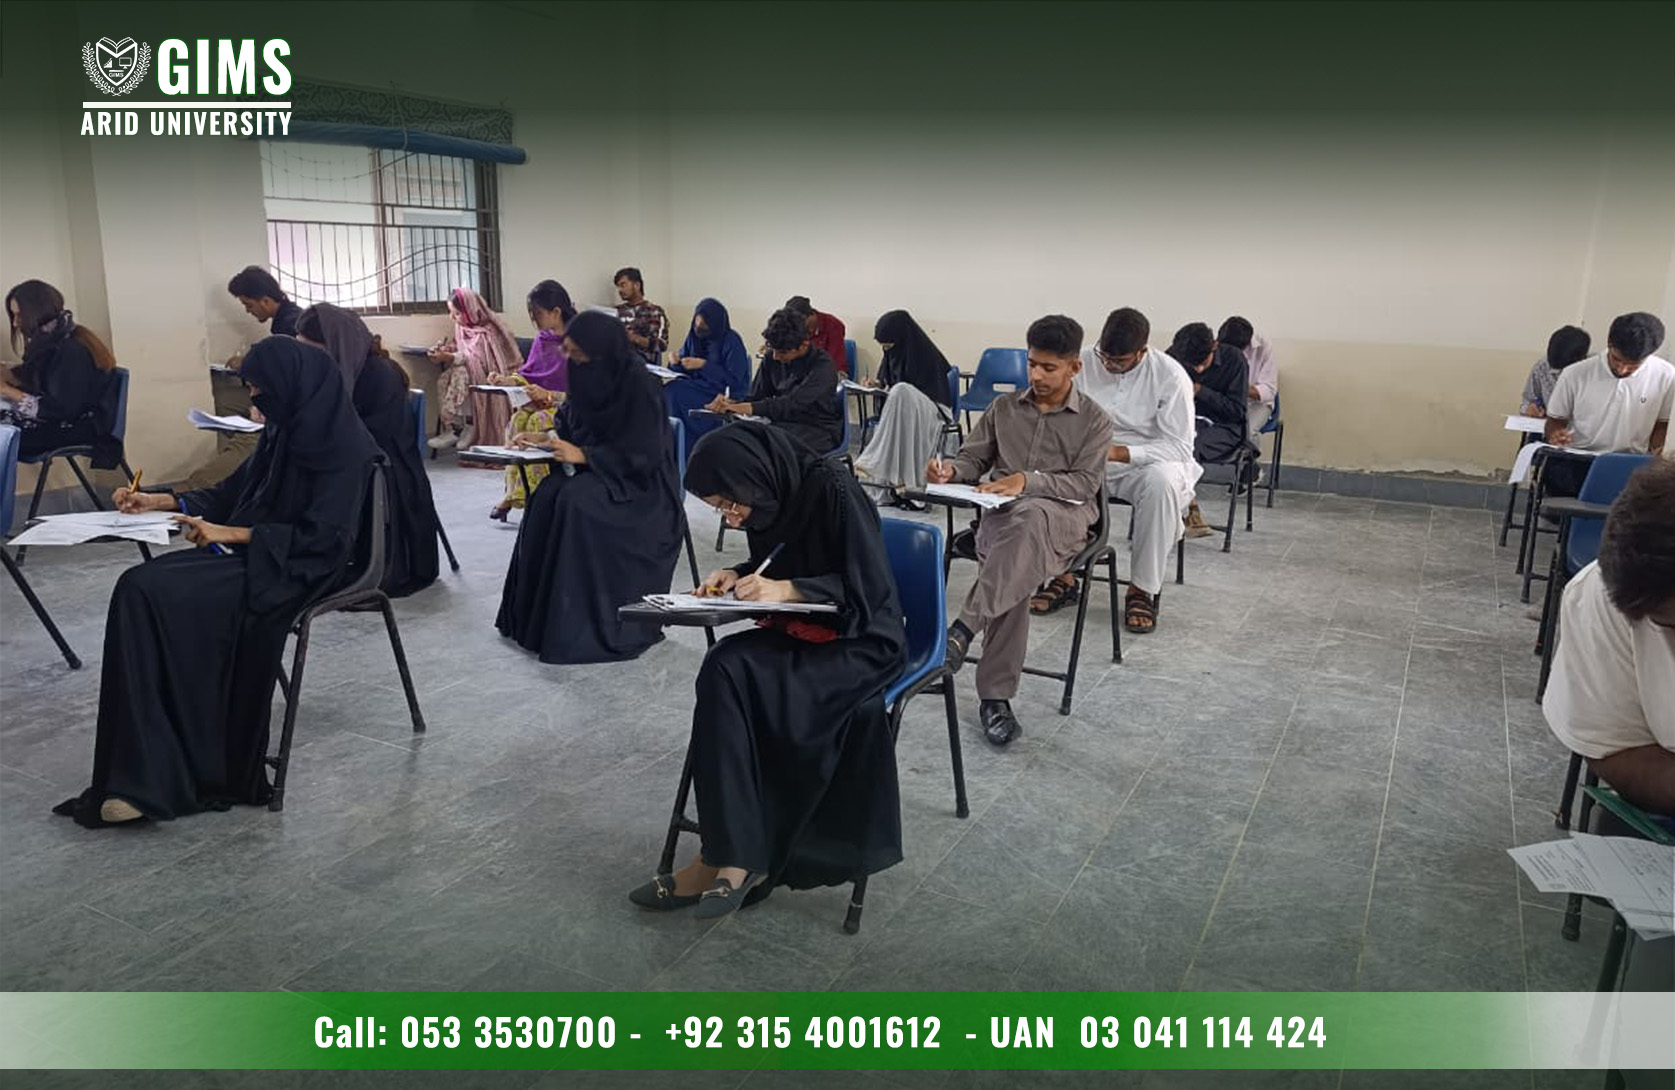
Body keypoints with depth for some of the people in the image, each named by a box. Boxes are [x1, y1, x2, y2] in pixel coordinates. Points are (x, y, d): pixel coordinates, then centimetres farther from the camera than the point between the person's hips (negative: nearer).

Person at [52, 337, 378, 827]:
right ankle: (145, 773, -17)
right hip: (256, 553, 8)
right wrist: (161, 501, 13)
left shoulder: (342, 445, -14)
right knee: (139, 589, -14)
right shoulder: (286, 430, 12)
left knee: (160, 595, -24)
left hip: (299, 568, -8)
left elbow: (321, 536, -19)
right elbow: (234, 491, 22)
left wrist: (233, 534, -16)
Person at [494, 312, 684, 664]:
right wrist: (545, 437, -2)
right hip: (597, 475, 7)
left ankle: (580, 626, -22)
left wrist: (583, 455, -22)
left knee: (574, 503, -30)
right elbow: (573, 426, 17)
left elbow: (642, 454, -21)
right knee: (546, 497, -20)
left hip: (640, 485, -7)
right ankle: (535, 614, -13)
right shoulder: (588, 375, 4)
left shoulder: (637, 384, -18)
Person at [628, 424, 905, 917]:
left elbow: (869, 587, -18)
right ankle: (733, 856, -22)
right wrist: (736, 576, -1)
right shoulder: (772, 499, 3)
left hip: (862, 641, -7)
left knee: (739, 680, -29)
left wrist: (786, 590, -26)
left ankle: (734, 858, -17)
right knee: (724, 668, -24)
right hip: (799, 635, 7)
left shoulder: (834, 492, -18)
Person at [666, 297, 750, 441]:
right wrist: (675, 363, -10)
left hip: (724, 395, -6)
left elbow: (734, 380, -14)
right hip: (699, 387, 6)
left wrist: (704, 365, -20)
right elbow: (682, 370, 14)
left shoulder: (732, 341, -10)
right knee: (666, 390, -22)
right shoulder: (693, 337, 9)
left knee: (674, 390, -26)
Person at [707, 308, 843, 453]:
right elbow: (756, 396, 6)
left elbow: (794, 403, -26)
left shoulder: (823, 366, -15)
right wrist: (730, 403, -18)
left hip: (818, 430, -5)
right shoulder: (772, 358, 5)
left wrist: (751, 408, -37)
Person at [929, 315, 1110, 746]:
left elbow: (1084, 483, -3)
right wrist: (951, 470, -9)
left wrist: (1028, 481, -19)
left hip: (1063, 515, -2)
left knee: (1030, 517, -42)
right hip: (1001, 511, 2)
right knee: (1016, 571, -34)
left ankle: (964, 628, -44)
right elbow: (974, 459, 16)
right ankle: (995, 696, -31)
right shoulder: (1004, 407, 17)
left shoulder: (1094, 419, 7)